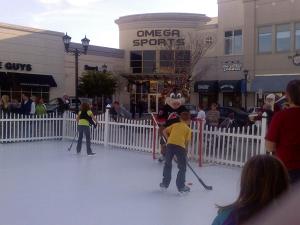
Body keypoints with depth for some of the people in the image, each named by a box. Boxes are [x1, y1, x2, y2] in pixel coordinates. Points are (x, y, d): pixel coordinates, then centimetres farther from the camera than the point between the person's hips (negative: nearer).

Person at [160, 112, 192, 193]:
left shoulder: (175, 125, 23)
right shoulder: (188, 129, 15)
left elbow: (164, 131, 16)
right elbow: (187, 141, 8)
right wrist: (185, 151, 18)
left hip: (170, 144, 3)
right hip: (180, 146, -3)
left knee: (168, 164, 20)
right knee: (182, 167, 11)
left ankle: (165, 183, 28)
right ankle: (181, 186, 13)